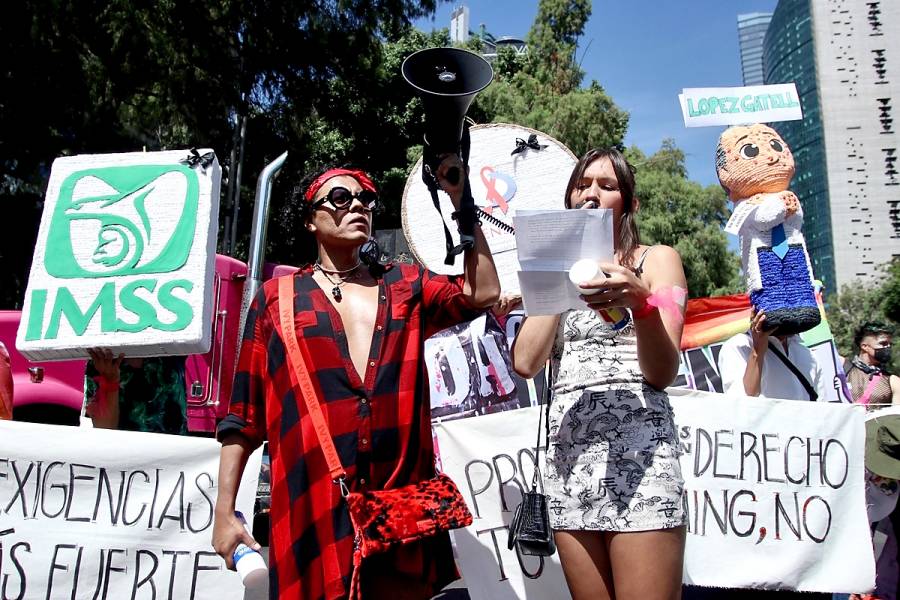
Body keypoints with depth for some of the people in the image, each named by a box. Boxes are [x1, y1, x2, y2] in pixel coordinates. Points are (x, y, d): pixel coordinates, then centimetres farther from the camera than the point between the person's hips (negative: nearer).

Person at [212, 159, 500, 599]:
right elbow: (243, 414, 6)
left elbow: (482, 292, -3)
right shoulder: (276, 298, 7)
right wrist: (224, 511, 3)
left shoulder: (404, 286, 13)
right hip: (313, 507, -1)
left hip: (404, 501, 2)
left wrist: (461, 201, -2)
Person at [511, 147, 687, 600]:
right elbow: (525, 363, 1)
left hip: (638, 451, -3)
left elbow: (663, 372, -5)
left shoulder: (656, 259, 7)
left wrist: (641, 302, -23)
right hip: (568, 458, 4)